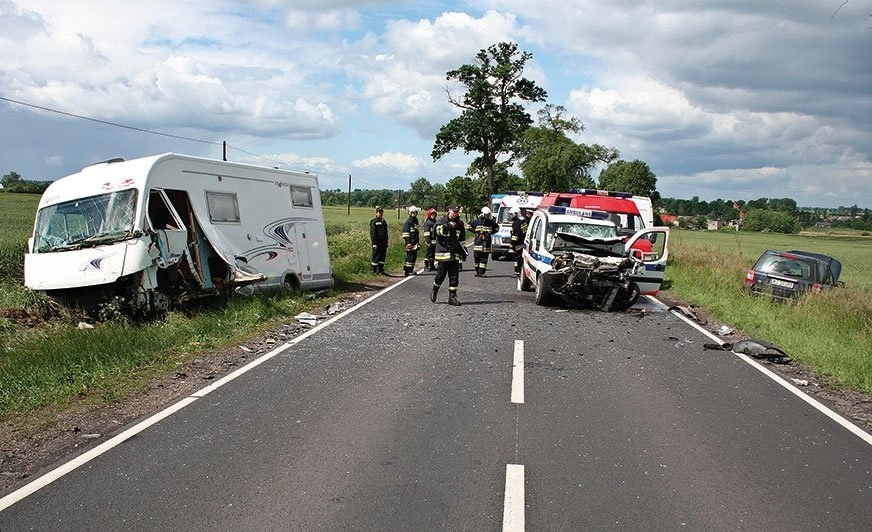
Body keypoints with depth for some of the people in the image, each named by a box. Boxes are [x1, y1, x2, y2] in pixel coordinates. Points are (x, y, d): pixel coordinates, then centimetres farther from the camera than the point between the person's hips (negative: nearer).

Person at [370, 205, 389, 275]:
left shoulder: (384, 222, 16)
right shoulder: (374, 222, -7)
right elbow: (373, 233, -12)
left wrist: (386, 242, 16)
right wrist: (374, 243, -17)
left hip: (383, 243, 7)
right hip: (377, 243, -7)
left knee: (383, 256, 8)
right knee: (376, 257, -2)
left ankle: (380, 270, 16)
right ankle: (374, 270, 6)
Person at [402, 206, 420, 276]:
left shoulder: (416, 220, 17)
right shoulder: (408, 221, -10)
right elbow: (405, 233, -14)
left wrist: (417, 241, 24)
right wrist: (408, 242, -19)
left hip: (415, 242, 9)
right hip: (410, 242, -9)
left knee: (414, 256, 10)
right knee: (410, 256, -8)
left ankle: (410, 270, 19)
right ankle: (407, 271, -4)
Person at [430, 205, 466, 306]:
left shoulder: (460, 223, 14)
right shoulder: (442, 221, 1)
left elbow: (462, 239, 22)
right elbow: (438, 230, -19)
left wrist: (463, 252, 17)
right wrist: (449, 225, -23)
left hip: (455, 255, 4)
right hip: (443, 252, -4)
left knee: (454, 277, 2)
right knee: (441, 275, -1)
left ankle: (452, 297, 8)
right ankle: (434, 292, 23)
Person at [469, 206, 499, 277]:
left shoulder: (491, 222, 4)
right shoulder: (477, 221, -1)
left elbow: (497, 227, 21)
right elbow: (469, 225, 9)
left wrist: (490, 232, 9)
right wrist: (475, 231, 3)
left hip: (486, 242, 1)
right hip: (478, 242, -1)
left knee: (484, 259, -2)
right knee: (476, 257, 0)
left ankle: (481, 273, 1)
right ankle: (477, 271, 13)